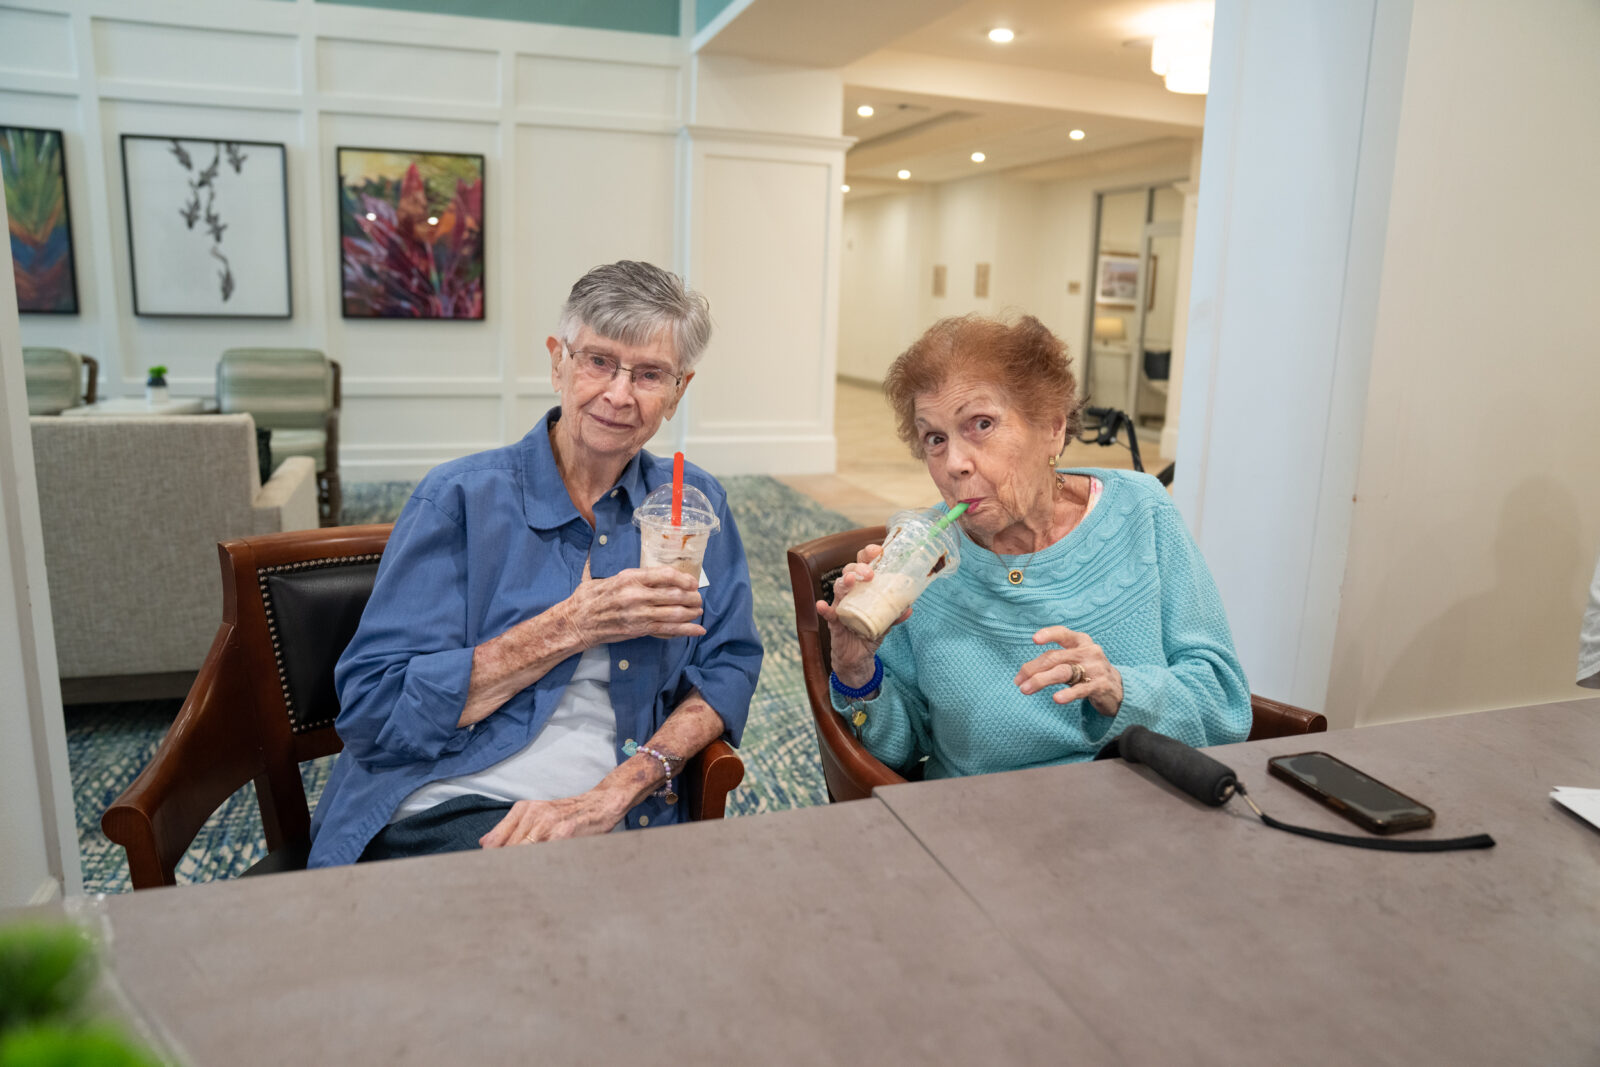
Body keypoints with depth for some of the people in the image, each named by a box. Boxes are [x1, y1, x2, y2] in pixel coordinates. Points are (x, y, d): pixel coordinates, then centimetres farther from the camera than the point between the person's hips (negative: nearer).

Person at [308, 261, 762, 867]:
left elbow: (728, 667, 4)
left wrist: (617, 791, -12)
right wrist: (572, 627, -13)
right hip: (445, 818, -4)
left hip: (616, 824, 4)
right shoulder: (461, 499, -1)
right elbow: (371, 709, -7)